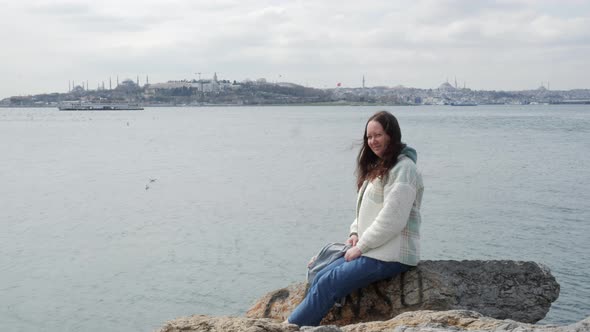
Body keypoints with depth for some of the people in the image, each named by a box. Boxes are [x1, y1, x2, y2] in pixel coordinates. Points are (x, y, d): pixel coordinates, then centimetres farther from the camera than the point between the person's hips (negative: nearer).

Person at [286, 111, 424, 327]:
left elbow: (391, 220, -20)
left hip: (390, 256, -9)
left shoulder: (403, 169, -13)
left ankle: (291, 325, -4)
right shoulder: (378, 167, 18)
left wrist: (361, 246, -14)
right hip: (371, 249, 9)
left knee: (328, 284, -14)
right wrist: (355, 232, 4)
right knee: (321, 277, -2)